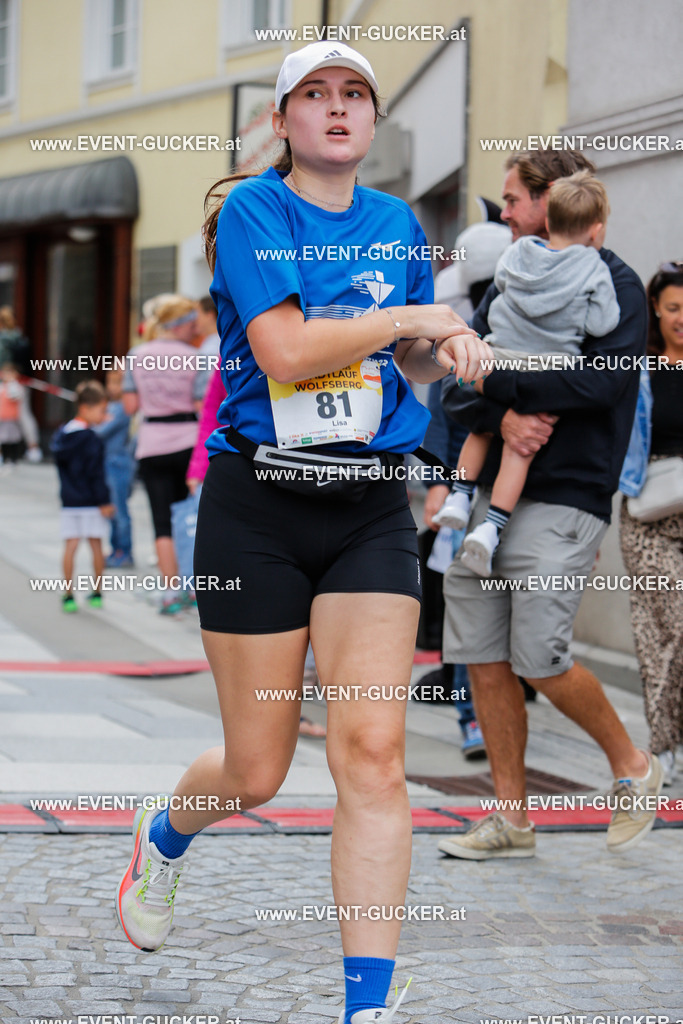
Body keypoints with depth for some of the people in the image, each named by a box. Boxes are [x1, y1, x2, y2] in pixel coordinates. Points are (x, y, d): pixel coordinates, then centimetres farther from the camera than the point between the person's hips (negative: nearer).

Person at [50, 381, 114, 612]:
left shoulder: (61, 435, 7)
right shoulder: (92, 440, -14)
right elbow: (96, 474, -15)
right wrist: (104, 501, -11)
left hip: (69, 500, 5)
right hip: (90, 502, -5)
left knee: (70, 545, 3)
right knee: (96, 545, 7)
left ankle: (68, 594, -1)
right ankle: (97, 593, 14)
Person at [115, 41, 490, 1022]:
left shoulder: (397, 222, 11)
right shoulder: (250, 210, -4)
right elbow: (283, 351, -18)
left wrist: (447, 348, 1)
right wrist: (413, 316, -13)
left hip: (372, 508, 3)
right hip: (258, 506, -3)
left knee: (372, 750, -11)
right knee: (256, 773, 5)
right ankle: (165, 835, 42)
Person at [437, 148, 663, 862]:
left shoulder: (613, 283, -2)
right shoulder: (509, 287, 18)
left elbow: (602, 380, -19)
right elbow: (454, 390, 10)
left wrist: (499, 382, -14)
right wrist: (502, 416, -12)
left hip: (562, 500, -7)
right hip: (486, 494, 7)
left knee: (539, 660, -12)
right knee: (484, 660, 3)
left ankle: (632, 767, 13)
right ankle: (511, 819, 13)